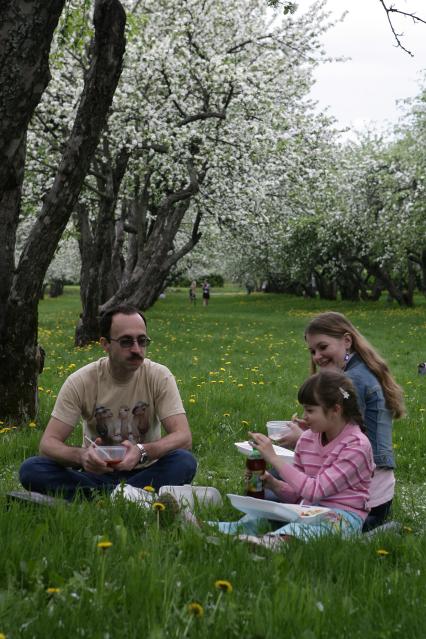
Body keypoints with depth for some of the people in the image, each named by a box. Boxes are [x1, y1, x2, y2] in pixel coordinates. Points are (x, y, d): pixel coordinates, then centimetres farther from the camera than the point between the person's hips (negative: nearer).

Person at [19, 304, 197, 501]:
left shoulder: (160, 377, -9)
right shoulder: (80, 381, -9)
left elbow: (183, 437, -18)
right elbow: (49, 442, -14)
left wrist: (141, 451, -39)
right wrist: (81, 455, -37)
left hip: (144, 473, 0)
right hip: (96, 473, 0)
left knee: (185, 461, -32)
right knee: (30, 470, -25)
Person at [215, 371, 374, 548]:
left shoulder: (357, 446, -12)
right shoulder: (307, 439, 9)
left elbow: (315, 491, -18)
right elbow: (296, 494, 14)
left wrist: (273, 458, -17)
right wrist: (271, 483, -8)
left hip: (344, 516, -6)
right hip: (308, 511, 6)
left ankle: (273, 540, -64)